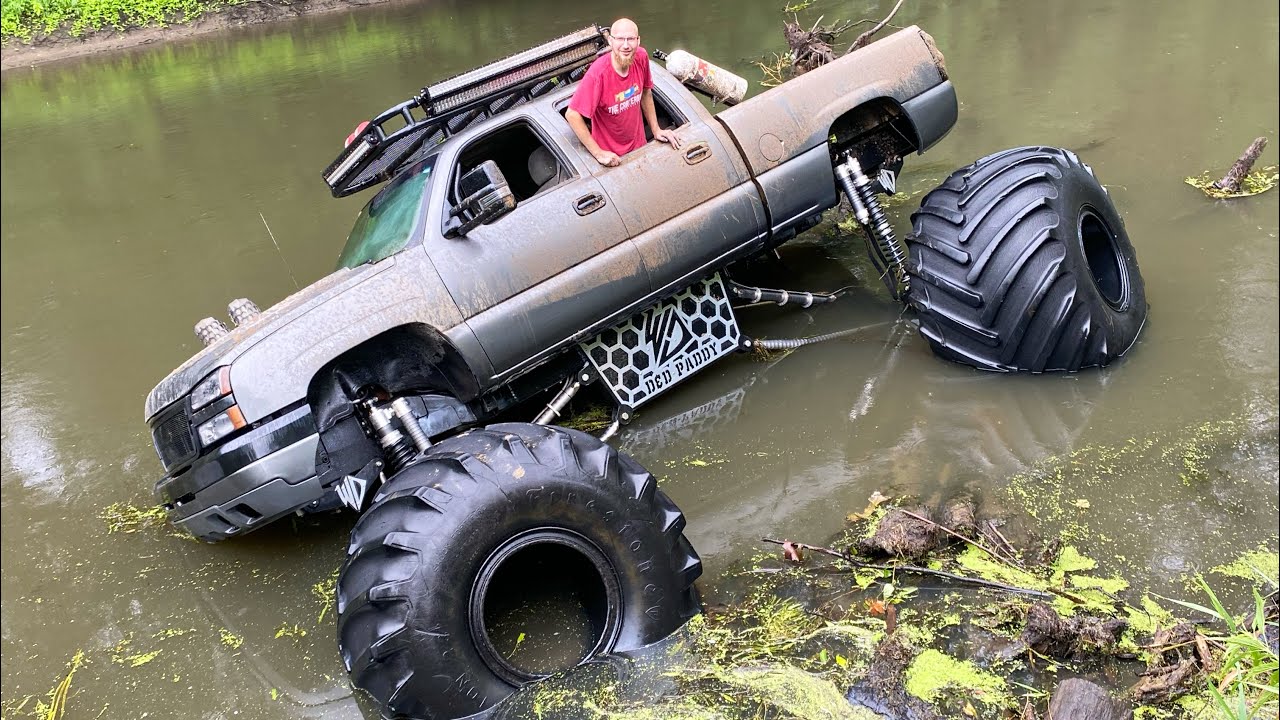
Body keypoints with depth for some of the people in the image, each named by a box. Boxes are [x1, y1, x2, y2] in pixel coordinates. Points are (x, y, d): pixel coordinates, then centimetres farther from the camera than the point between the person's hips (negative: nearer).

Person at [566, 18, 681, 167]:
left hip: (639, 146, 5)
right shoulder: (598, 73, -30)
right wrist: (598, 153, -25)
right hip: (609, 155, -5)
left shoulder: (641, 57, -14)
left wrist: (656, 130, 6)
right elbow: (572, 114, -27)